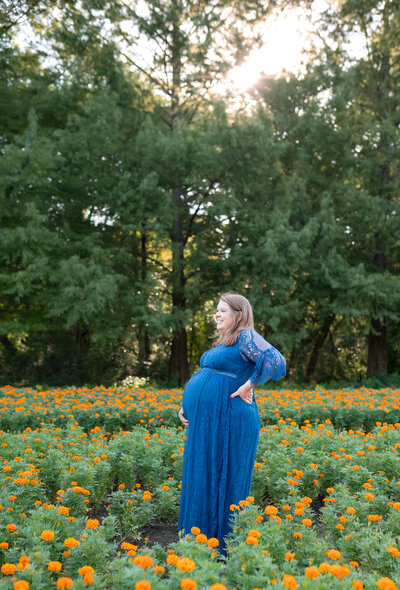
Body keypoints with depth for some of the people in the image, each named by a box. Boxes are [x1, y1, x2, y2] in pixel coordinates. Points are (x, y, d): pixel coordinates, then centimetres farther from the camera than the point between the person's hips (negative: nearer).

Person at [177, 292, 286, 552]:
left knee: (223, 480, 0)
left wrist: (248, 386, -20)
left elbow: (275, 361, -28)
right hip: (206, 422, 10)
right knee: (203, 478, 15)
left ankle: (226, 545, 13)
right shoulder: (223, 343, 19)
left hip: (227, 423, -10)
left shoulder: (246, 337, -11)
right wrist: (187, 406, 16)